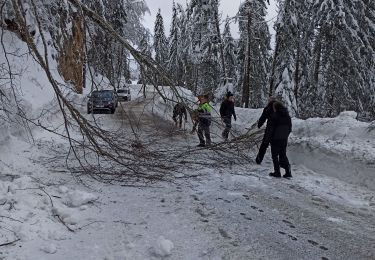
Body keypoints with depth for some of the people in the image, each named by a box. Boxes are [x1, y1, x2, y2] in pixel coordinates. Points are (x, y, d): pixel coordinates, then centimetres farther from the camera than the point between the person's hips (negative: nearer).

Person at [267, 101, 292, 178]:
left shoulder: (275, 116, -13)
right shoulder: (287, 116, 8)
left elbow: (271, 128, -13)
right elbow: (290, 128, 14)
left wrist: (268, 137, -5)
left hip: (276, 139, -6)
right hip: (284, 139, 6)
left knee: (275, 155, 5)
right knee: (283, 155, 15)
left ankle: (277, 172, 5)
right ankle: (288, 172, 8)